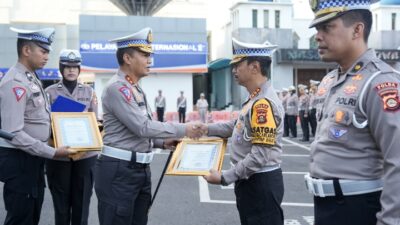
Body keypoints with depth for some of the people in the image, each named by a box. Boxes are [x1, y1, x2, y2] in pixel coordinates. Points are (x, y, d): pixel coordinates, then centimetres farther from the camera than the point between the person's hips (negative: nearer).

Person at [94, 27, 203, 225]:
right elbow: (143, 127, -20)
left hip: (140, 169, 9)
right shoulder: (116, 88, -15)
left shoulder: (137, 90, 16)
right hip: (119, 171, -9)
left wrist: (162, 143, 6)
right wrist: (183, 130, -14)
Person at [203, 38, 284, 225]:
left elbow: (260, 156, -27)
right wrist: (207, 129, 13)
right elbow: (238, 126, 22)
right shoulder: (256, 99, 8)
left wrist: (225, 177, -21)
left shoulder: (263, 103, -23)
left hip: (261, 184, -10)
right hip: (251, 181, 10)